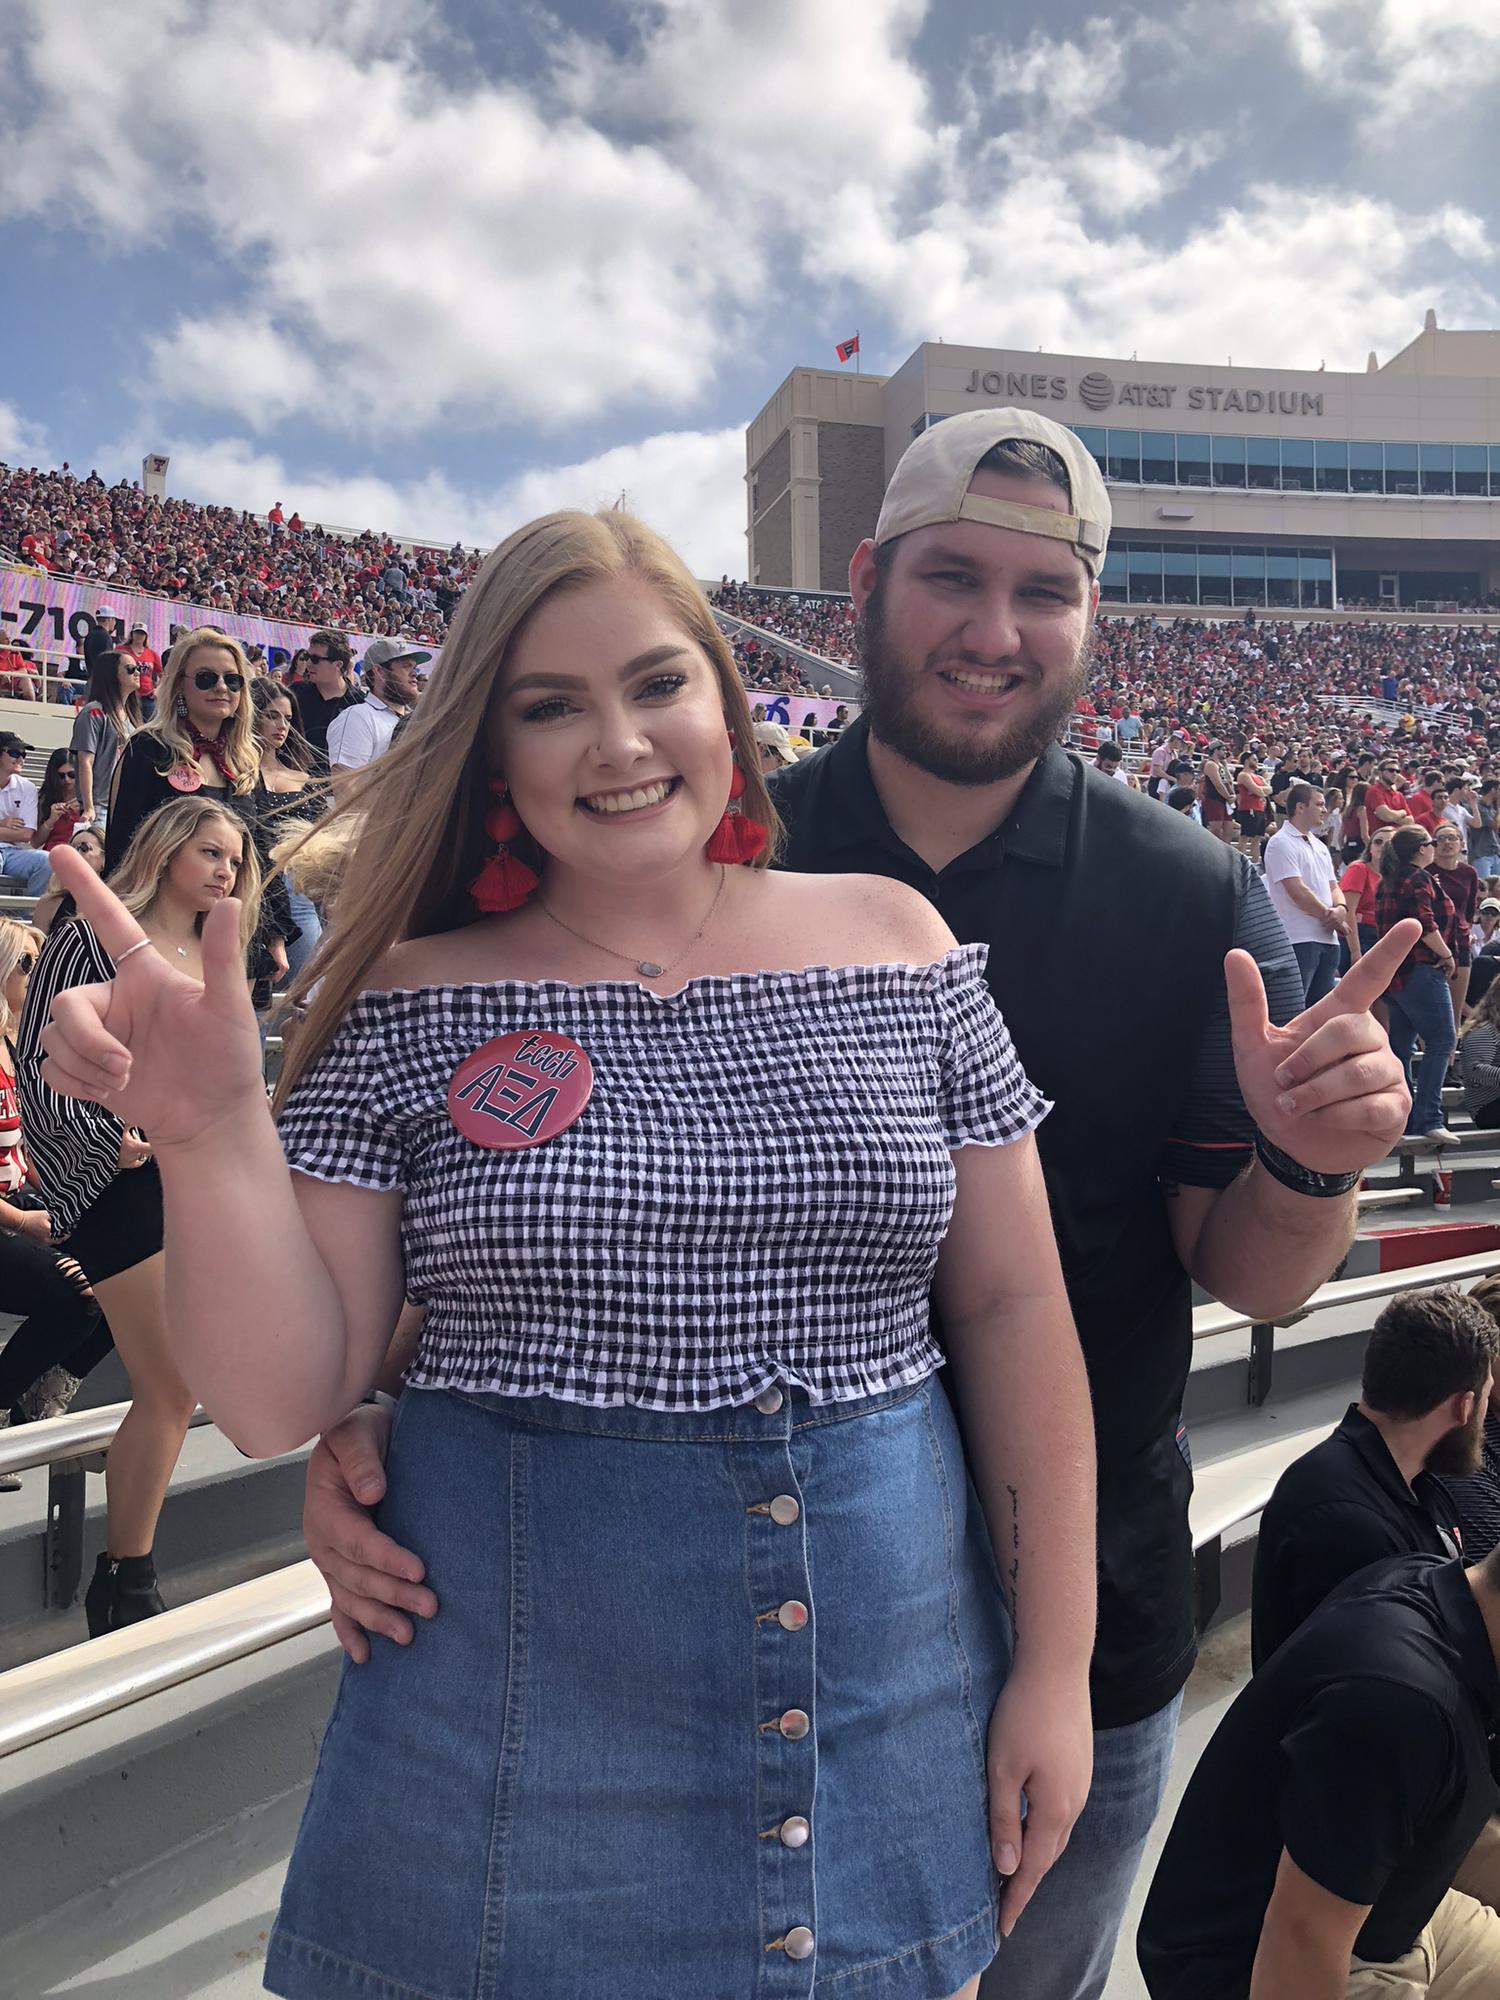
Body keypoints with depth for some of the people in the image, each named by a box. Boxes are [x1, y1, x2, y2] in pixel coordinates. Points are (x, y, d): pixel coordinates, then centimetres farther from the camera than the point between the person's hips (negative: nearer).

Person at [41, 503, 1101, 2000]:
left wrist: (1056, 1666, 0)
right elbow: (280, 1402, -6)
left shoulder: (896, 948, -3)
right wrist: (212, 1133, -22)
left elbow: (1014, 1311, 0)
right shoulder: (412, 1003, -6)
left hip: (887, 1706, 2)